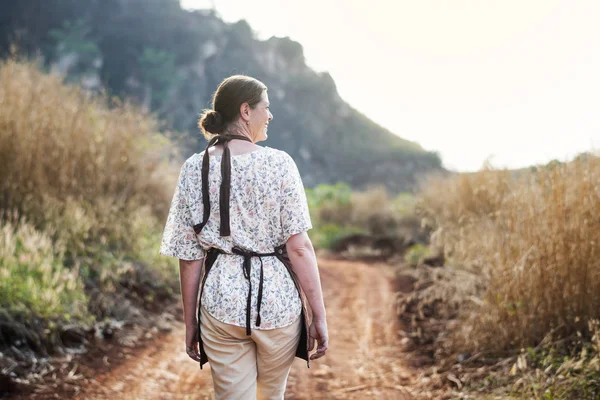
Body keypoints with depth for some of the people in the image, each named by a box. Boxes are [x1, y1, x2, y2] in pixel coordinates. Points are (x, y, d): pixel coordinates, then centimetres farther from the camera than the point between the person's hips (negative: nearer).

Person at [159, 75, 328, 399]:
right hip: (277, 299, -1)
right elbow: (298, 246, -11)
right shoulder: (279, 163, -8)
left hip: (222, 300, 1)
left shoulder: (194, 168, -2)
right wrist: (318, 315, -5)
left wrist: (190, 322, 9)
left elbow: (189, 256, 0)